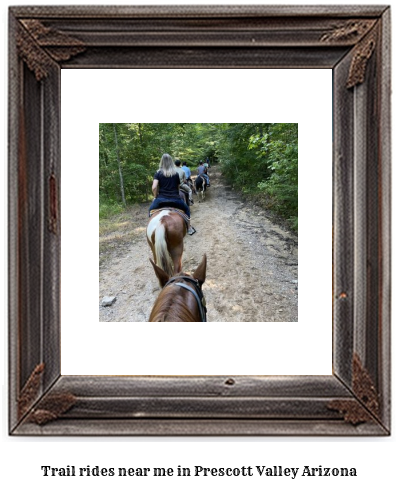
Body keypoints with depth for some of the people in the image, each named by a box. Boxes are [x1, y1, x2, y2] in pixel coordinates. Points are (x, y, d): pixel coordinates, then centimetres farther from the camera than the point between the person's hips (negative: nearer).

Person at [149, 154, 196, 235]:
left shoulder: (158, 173, -3)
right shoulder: (176, 173, 3)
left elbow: (154, 187, -13)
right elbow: (178, 186, 10)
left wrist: (155, 197, 3)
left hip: (161, 199, -1)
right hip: (175, 199, 1)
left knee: (151, 210, 29)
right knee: (186, 209, 28)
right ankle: (189, 228, 27)